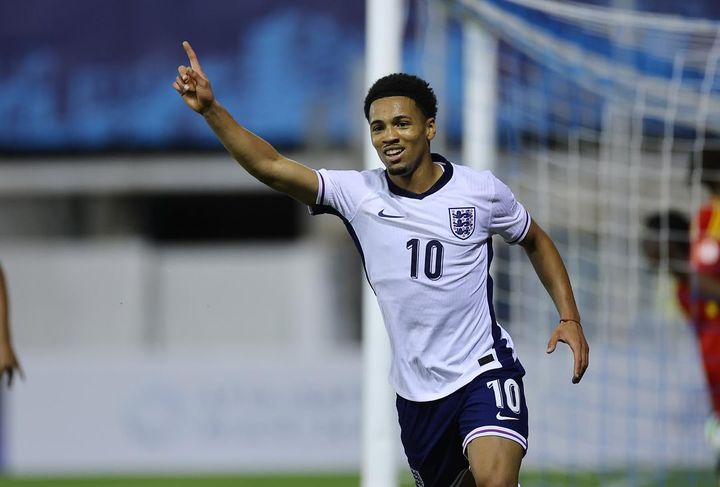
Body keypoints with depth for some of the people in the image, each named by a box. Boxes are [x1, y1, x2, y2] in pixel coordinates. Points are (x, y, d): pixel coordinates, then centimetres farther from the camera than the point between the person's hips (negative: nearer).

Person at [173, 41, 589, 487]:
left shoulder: (480, 191, -4)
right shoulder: (358, 194, -5)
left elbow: (536, 242, 13)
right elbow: (270, 166, -15)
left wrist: (570, 318, 4)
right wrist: (210, 109, -27)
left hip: (484, 371, -3)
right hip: (417, 393, 3)